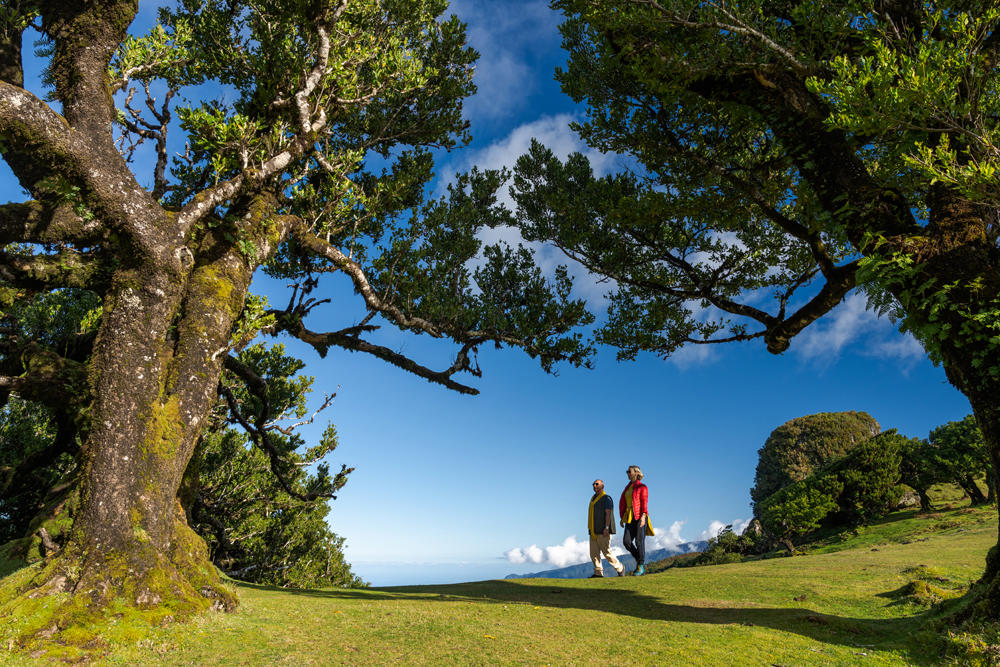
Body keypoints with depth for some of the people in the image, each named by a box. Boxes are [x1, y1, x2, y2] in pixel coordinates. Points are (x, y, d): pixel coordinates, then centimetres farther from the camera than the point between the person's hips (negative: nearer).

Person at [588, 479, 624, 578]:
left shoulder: (606, 498, -6)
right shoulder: (593, 498, 18)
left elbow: (608, 514, -15)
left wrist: (606, 528, -24)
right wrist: (590, 529, 17)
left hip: (603, 531, -8)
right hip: (594, 532, 8)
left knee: (606, 552, -7)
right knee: (594, 553, 0)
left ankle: (620, 568, 10)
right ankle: (598, 573, 3)